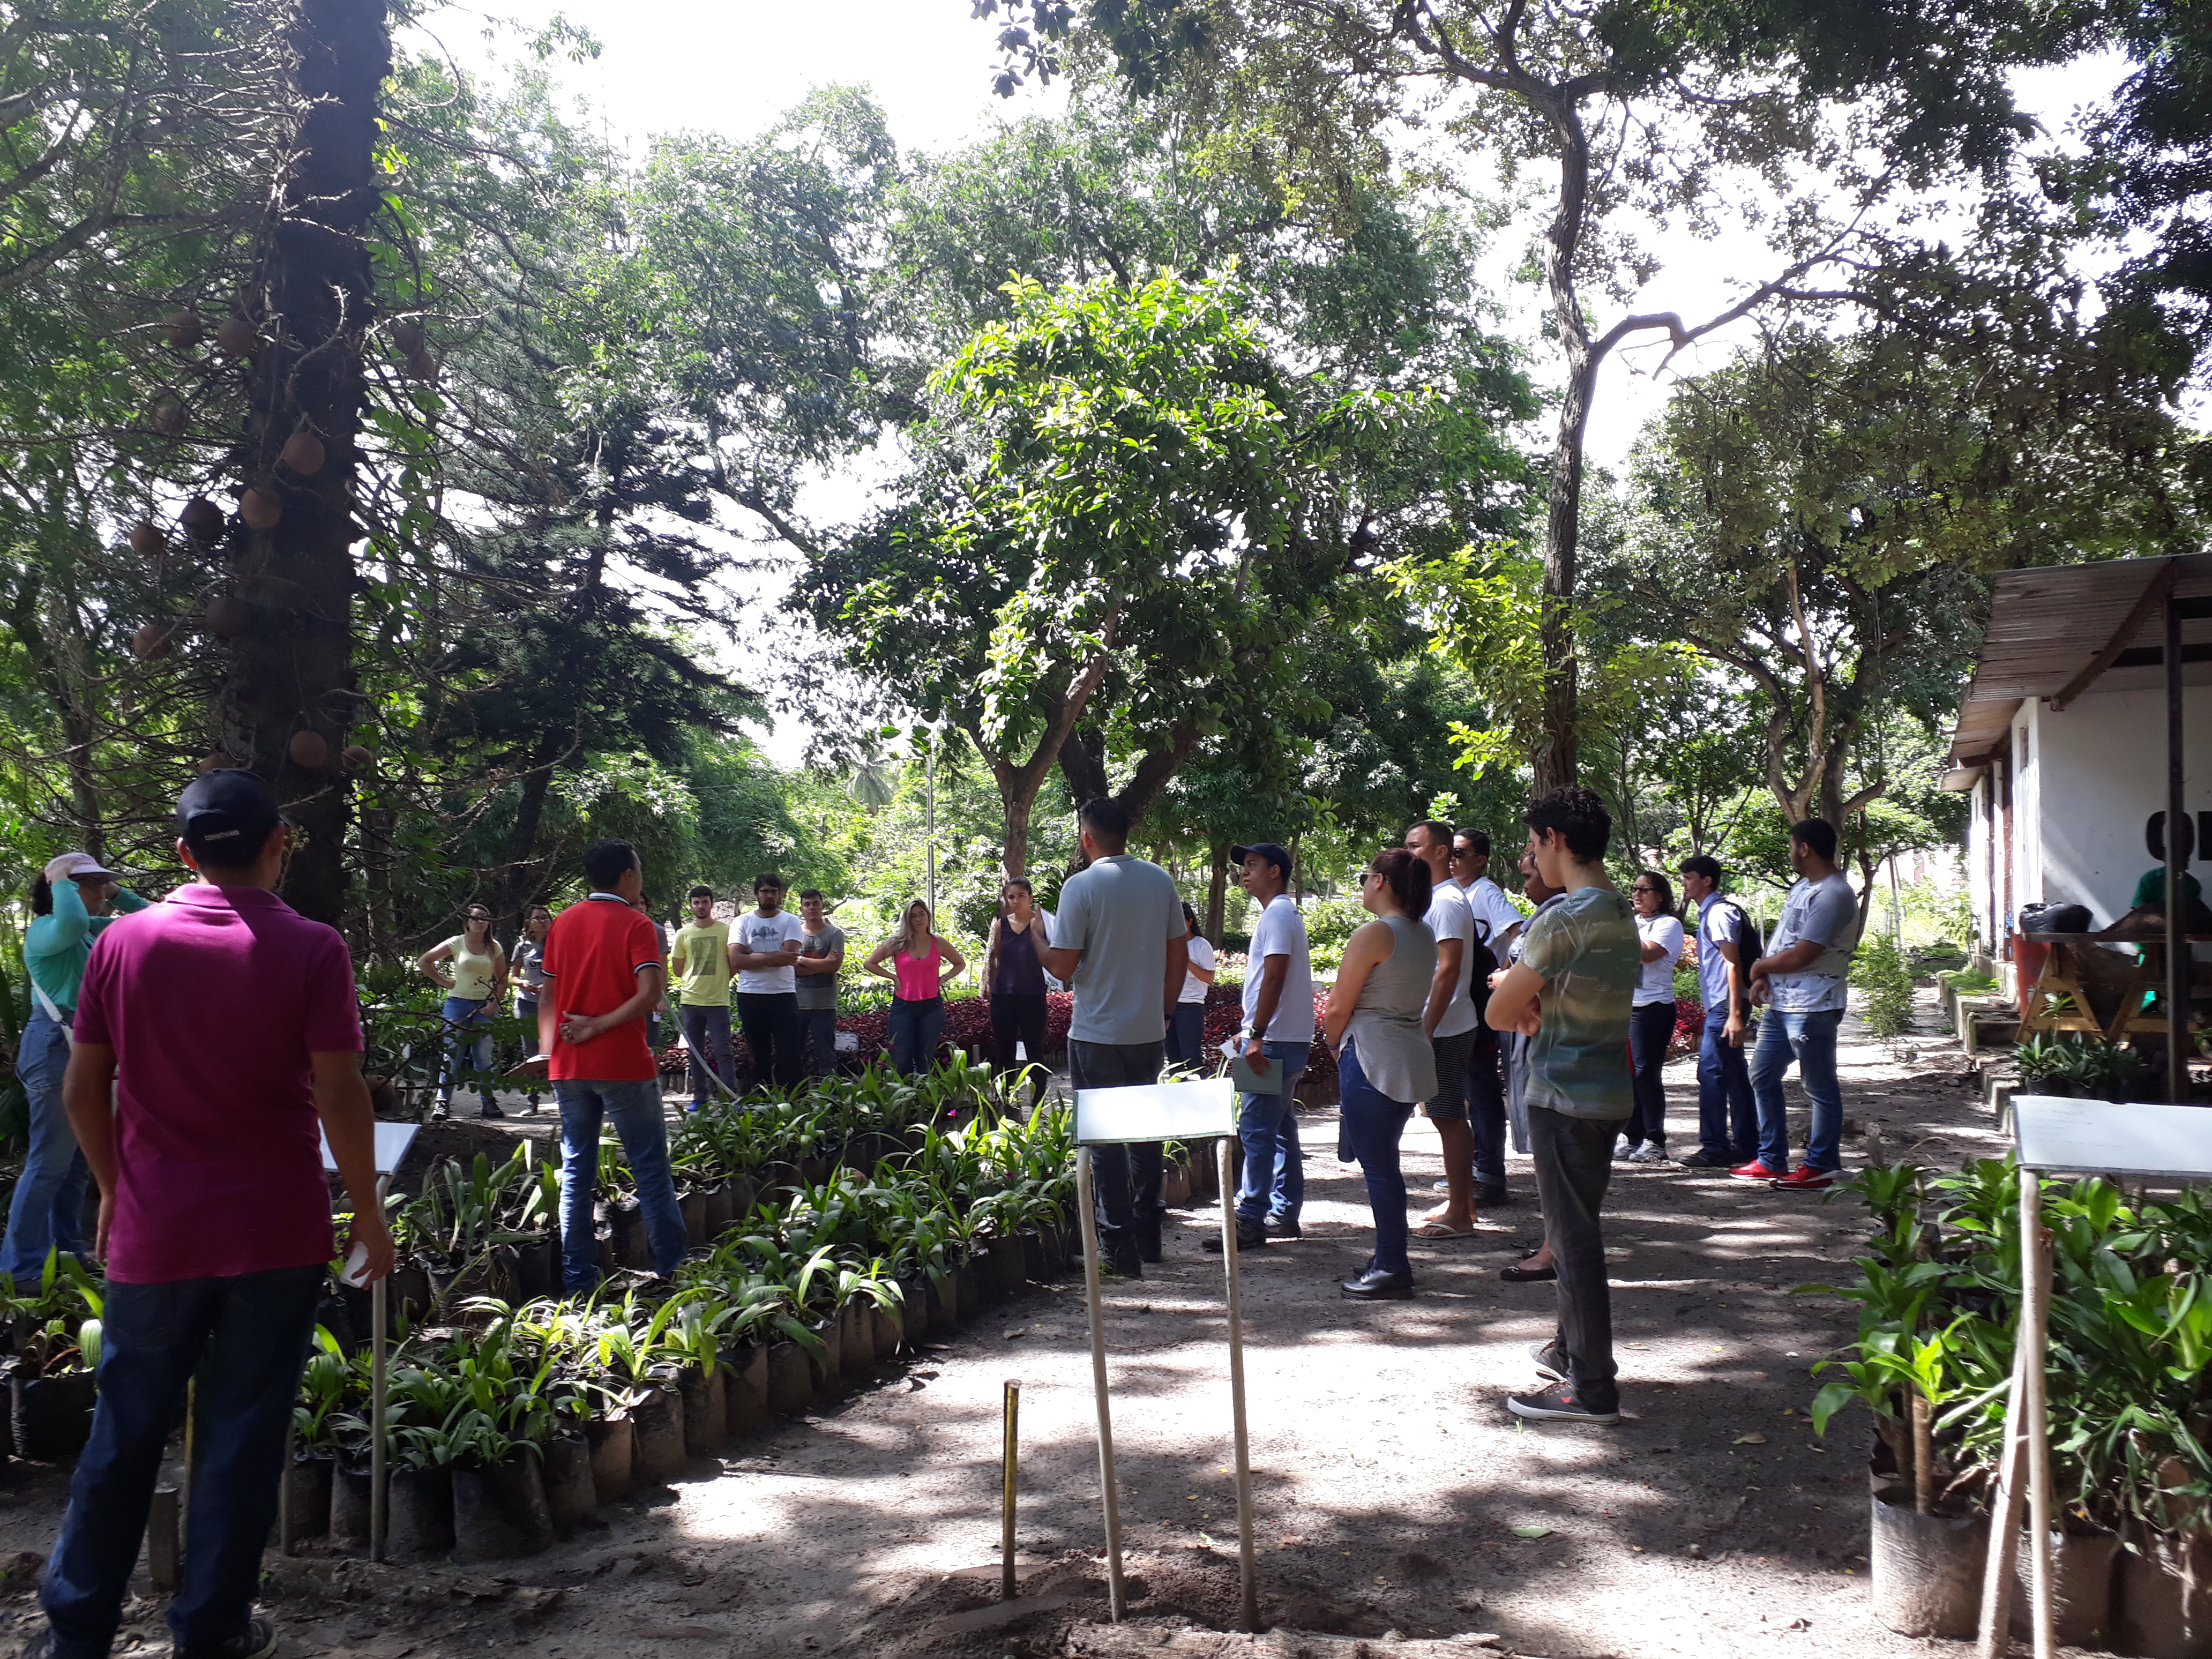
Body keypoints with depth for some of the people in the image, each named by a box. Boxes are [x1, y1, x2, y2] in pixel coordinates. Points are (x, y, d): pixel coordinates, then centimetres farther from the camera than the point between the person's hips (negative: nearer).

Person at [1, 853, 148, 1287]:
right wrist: (60, 881, -17)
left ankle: (67, 1252, 24)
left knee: (81, 1161, 14)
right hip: (56, 1048, -9)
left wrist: (114, 891, 11)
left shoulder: (98, 932, 14)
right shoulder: (44, 931, -10)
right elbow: (71, 922, -34)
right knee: (49, 1163, -8)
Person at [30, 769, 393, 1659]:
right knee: (242, 1436, 9)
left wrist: (114, 1188, 18)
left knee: (125, 1433, 15)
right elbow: (340, 1096, -12)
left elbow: (83, 1090, 4)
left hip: (154, 1238, 3)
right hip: (277, 1236, -2)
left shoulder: (124, 942, -1)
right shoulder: (311, 951, -11)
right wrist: (368, 1213, -1)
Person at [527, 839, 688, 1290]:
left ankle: (578, 1281, 11)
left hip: (569, 1067, 6)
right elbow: (650, 994, -20)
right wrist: (598, 1027, -14)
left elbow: (548, 996, 11)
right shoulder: (635, 924, -8)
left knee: (576, 1173, 10)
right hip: (623, 1066, -5)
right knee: (651, 1169, 2)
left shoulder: (563, 923, 10)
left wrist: (548, 1049, 11)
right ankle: (673, 1271, 7)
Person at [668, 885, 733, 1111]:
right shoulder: (683, 934, 8)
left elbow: (734, 964, 5)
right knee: (695, 1053, 7)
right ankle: (700, 1097, 14)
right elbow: (677, 970, 14)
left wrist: (718, 981, 2)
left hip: (718, 1001, -3)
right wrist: (696, 978, 7)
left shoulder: (726, 931, 1)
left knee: (722, 1052, -6)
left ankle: (731, 1098, -4)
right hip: (690, 1000, 3)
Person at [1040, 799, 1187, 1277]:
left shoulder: (1081, 886, -12)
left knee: (1105, 1139, 3)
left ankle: (1118, 1248, 4)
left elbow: (1063, 967, -13)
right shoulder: (1160, 881, 4)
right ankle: (1148, 1236, 25)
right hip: (1149, 1031, 5)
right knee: (1145, 1132, 17)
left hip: (1098, 1036, -5)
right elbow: (1180, 956, 7)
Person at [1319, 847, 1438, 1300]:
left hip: (1372, 1056, -9)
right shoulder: (1424, 935, 12)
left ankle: (1391, 1270, 3)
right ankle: (1390, 1261, 22)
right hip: (1411, 1056, 9)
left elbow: (1338, 1010, -12)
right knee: (1383, 1162, 16)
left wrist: (1334, 1044, 7)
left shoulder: (1373, 934, -14)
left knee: (1377, 1165, -2)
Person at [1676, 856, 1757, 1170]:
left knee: (1711, 1074, -9)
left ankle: (1714, 1148, -7)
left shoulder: (1720, 912, -11)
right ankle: (1746, 1147, 14)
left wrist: (1735, 1014, -23)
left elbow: (1733, 964, -18)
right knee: (1735, 1078, 10)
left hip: (1725, 1005, -10)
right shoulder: (1708, 913, 19)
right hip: (1720, 1006, 10)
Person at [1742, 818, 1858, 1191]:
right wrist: (1765, 978, -1)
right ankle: (1771, 1161, 23)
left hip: (1811, 1009, -10)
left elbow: (1801, 956, -22)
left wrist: (1760, 968, -5)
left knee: (1820, 1090, 1)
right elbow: (1782, 939, 17)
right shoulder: (1802, 887, 15)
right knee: (1762, 1079, 14)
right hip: (1780, 1005, 10)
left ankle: (1820, 1168, 9)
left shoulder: (1833, 895, -18)